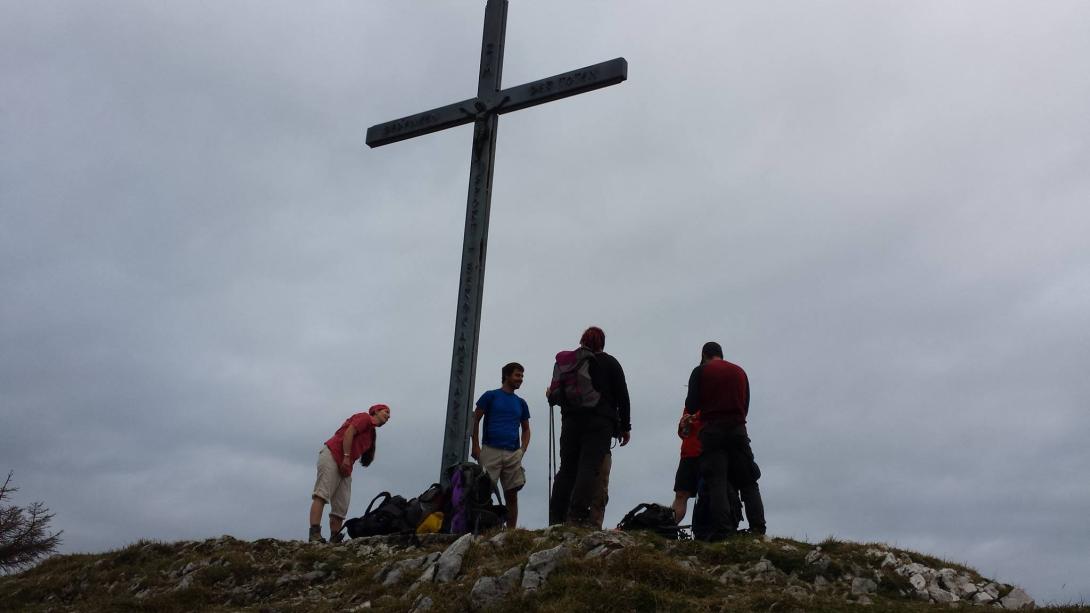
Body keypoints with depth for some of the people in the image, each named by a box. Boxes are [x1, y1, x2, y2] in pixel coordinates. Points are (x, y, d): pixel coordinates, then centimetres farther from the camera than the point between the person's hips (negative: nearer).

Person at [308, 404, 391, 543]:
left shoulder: (371, 432, 28)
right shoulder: (365, 417, 3)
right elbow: (348, 433, -11)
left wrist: (348, 467, 4)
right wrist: (346, 457, -18)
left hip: (344, 466, 10)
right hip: (332, 455, -10)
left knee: (341, 508, 2)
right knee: (321, 495, -20)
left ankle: (335, 539, 1)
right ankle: (315, 534, -31)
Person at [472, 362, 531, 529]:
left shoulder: (521, 403, 18)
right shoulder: (491, 396, 7)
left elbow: (526, 429, 21)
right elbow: (475, 420, 4)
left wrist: (523, 450, 4)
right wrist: (476, 447, -5)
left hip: (513, 454, 4)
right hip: (491, 451, -4)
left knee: (511, 495, 3)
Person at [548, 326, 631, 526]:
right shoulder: (610, 363, 6)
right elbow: (622, 397, 2)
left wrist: (551, 396, 34)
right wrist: (625, 427, 6)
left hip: (571, 422, 3)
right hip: (600, 424, -3)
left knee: (567, 468, 7)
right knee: (590, 467, -10)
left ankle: (556, 519, 2)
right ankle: (578, 515, -24)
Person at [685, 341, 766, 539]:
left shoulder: (700, 371, 4)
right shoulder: (740, 372, 17)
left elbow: (691, 406, -1)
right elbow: (746, 406, 15)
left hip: (712, 430, -3)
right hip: (738, 429, 3)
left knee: (716, 481, -5)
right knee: (748, 482, 7)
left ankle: (720, 530, -15)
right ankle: (758, 529, -4)